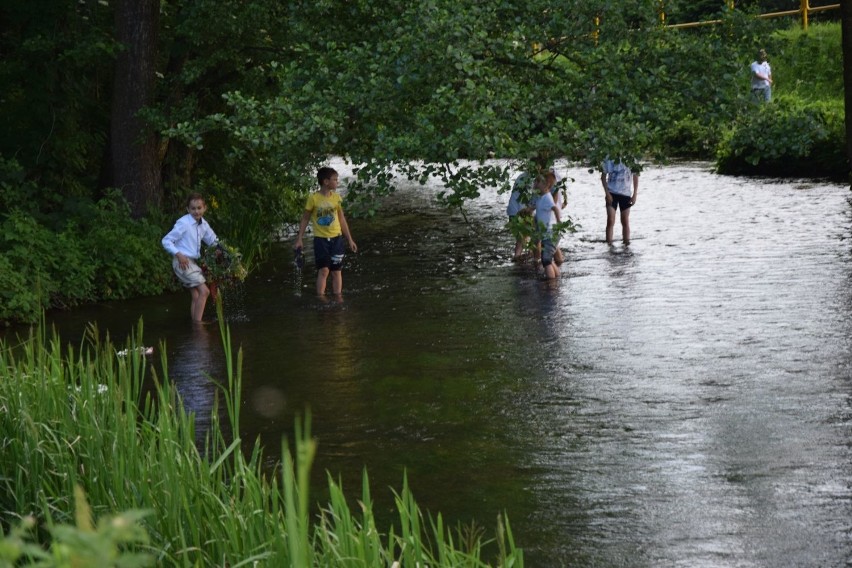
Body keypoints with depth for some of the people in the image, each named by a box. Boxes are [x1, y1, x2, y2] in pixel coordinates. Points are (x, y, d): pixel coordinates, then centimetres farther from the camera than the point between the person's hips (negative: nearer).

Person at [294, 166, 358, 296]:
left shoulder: (336, 197, 2)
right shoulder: (313, 198, -9)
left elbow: (342, 219, 12)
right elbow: (305, 219, 0)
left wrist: (350, 239, 12)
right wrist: (299, 239, -3)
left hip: (336, 238, 4)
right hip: (321, 239, -4)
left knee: (337, 270, 6)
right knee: (324, 270, -9)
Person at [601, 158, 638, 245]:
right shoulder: (608, 159, -5)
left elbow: (635, 176, 2)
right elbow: (603, 176, 3)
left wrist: (635, 194, -3)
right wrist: (607, 193, -7)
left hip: (626, 193, 0)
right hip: (612, 193, 0)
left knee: (625, 221, 6)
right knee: (610, 220, -10)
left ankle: (626, 243, 16)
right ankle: (609, 244, -8)